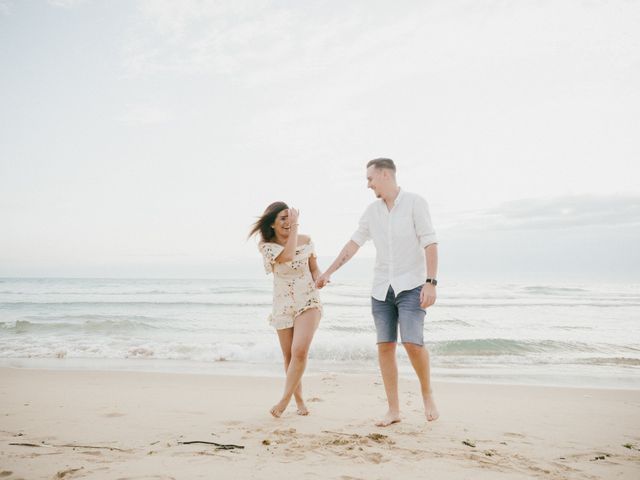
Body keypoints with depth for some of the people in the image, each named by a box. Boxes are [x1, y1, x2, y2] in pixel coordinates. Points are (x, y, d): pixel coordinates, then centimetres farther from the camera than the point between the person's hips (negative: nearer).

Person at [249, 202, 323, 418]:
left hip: (308, 303, -1)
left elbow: (315, 268, 8)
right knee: (289, 357, 9)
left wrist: (319, 279, -14)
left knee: (299, 351, -18)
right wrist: (294, 227, -18)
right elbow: (287, 256, -26)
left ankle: (284, 400, -4)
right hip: (283, 306, 1)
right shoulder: (266, 245, -7)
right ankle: (299, 401, 28)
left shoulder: (306, 240, 0)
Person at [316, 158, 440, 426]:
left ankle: (427, 395, 11)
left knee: (412, 342, -16)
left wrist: (431, 282, -20)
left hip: (411, 285, -5)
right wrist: (329, 272, 15)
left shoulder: (415, 203, -6)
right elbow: (354, 243, 14)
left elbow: (430, 244, -11)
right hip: (382, 288, 5)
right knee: (385, 346, 0)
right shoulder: (372, 211, 9)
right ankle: (393, 410, 10)